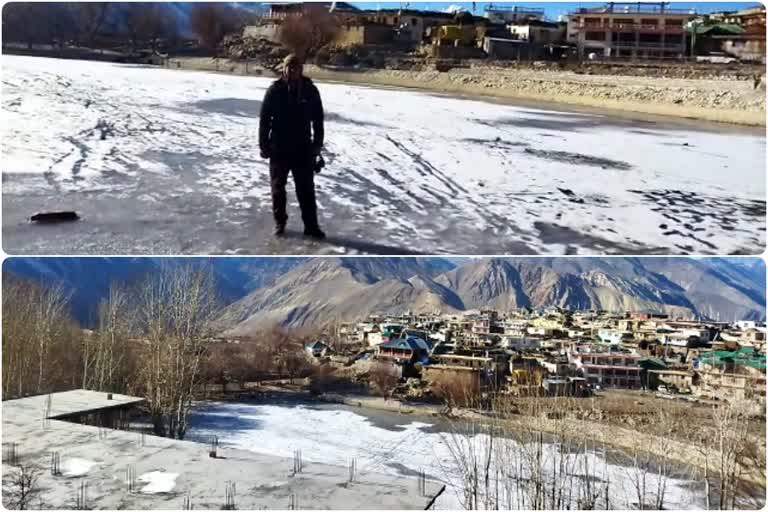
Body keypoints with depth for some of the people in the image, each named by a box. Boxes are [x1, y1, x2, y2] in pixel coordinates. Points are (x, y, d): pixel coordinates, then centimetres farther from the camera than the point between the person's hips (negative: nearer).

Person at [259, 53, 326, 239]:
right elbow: (264, 119, -2)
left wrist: (317, 145, 2)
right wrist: (263, 144, -5)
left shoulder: (310, 91, -3)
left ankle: (311, 225, 9)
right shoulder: (275, 90, -6)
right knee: (278, 188, 10)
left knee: (306, 189, 3)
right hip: (278, 148, 0)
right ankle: (279, 222, 24)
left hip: (303, 149, 0)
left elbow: (318, 120, 4)